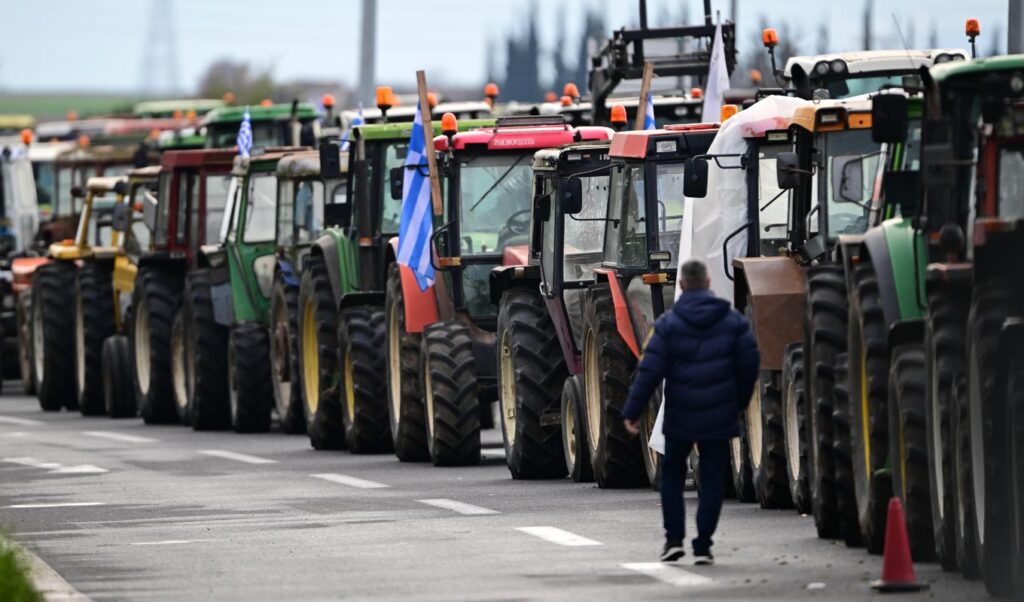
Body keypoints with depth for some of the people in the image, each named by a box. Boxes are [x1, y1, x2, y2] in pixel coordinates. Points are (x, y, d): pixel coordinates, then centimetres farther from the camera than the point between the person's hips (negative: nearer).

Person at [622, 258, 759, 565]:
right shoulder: (732, 321, 0)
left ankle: (674, 539, 8)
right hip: (719, 418, 1)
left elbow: (650, 370, -10)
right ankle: (703, 545, 0)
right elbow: (749, 363, 1)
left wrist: (632, 411, -6)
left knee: (672, 475, 16)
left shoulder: (669, 324, -7)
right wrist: (740, 401, 15)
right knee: (712, 479, 6)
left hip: (680, 415, -1)